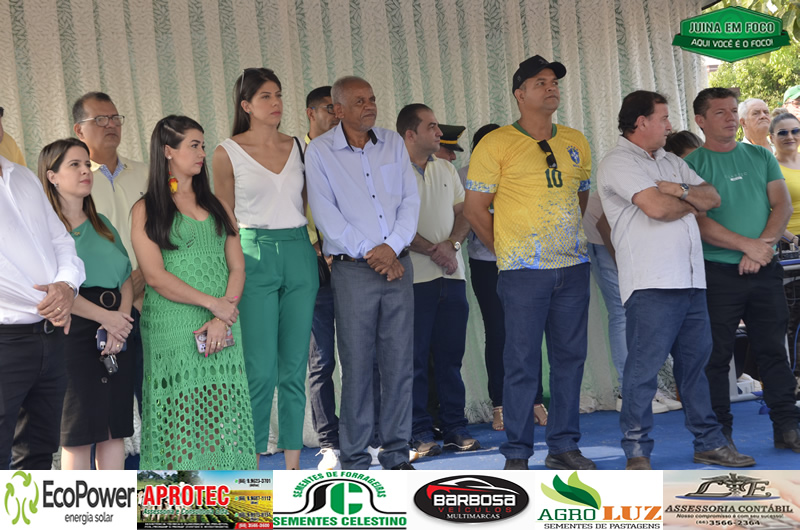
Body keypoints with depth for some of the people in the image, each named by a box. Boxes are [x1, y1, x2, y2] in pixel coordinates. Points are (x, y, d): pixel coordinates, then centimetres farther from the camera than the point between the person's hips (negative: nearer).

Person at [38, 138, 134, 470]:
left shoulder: (102, 224, 19)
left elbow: (126, 278, 12)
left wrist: (122, 317, -7)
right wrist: (104, 316, -15)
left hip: (117, 331, 6)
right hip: (74, 332, -6)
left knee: (114, 429, 7)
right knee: (78, 432, -4)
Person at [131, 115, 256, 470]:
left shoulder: (216, 206, 16)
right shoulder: (146, 210, 3)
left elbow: (237, 268, 9)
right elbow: (155, 276, -7)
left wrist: (222, 319, -7)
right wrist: (213, 303, -12)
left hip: (222, 331, 4)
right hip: (171, 331, -4)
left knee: (223, 420, -1)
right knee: (179, 423, -4)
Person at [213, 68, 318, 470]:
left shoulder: (297, 147, 11)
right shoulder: (228, 153, 1)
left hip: (299, 254, 4)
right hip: (254, 255, -4)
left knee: (294, 367, 5)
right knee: (260, 370, -5)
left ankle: (293, 463, 12)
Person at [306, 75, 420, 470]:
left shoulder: (393, 143, 11)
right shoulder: (320, 151, 0)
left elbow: (410, 200, 7)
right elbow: (326, 214, -5)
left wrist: (392, 246, -8)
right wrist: (368, 253, -10)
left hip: (397, 263, 3)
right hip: (352, 270, -3)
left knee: (400, 362, 3)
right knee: (356, 364, -2)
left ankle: (396, 453, 13)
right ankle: (354, 459, 6)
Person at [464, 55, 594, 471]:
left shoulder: (575, 143, 13)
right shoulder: (496, 144, -3)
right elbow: (474, 208, -2)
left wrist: (566, 239, 15)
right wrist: (507, 250, 0)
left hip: (573, 267, 5)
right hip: (524, 271, -5)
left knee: (570, 357, 8)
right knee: (522, 362, -3)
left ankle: (563, 446, 18)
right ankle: (516, 454, 6)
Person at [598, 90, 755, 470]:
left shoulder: (671, 163, 22)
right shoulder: (618, 163, -5)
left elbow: (712, 198, 15)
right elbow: (656, 207, -17)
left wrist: (681, 191, -5)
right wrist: (692, 203, 4)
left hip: (690, 280, 8)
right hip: (650, 284, -8)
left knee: (696, 361, 12)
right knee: (644, 367, -7)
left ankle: (708, 442, 21)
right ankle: (637, 453, -2)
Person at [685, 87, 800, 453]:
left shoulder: (761, 157, 12)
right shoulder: (691, 165, -2)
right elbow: (697, 221, -12)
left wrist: (764, 244, -12)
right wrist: (747, 245, -17)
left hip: (765, 271, 4)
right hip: (717, 272, -3)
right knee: (717, 354, 0)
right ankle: (720, 434, 7)